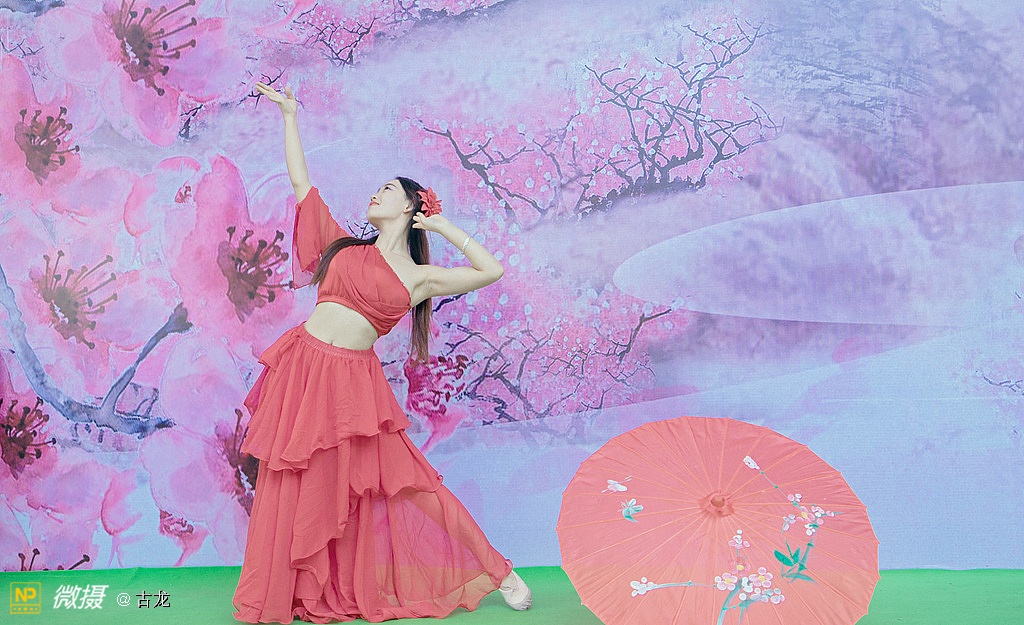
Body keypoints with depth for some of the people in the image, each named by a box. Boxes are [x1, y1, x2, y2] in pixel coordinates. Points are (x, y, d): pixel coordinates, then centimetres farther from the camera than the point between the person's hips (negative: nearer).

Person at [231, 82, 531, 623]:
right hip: (301, 366, 2)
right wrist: (289, 116, 17)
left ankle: (493, 570, 14)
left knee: (402, 484, 1)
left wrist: (443, 225, 7)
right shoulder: (344, 247, 12)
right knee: (291, 490, 6)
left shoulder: (418, 278, 8)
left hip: (354, 383, -2)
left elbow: (492, 270, 4)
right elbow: (301, 183, 14)